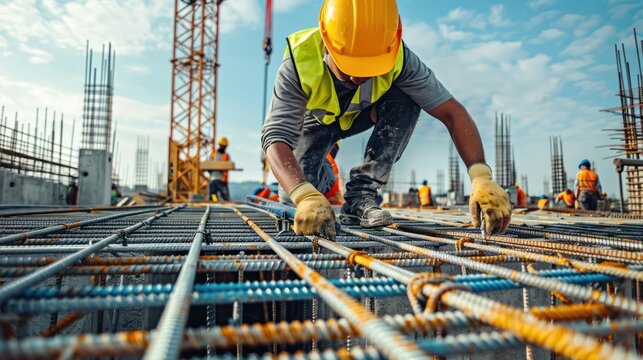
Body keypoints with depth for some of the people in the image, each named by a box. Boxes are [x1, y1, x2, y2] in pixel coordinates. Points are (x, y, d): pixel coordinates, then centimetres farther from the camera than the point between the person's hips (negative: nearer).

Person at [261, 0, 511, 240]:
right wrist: (306, 196, -63)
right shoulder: (300, 61, -37)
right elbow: (276, 137, -45)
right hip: (316, 119, 0)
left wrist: (481, 177, -47)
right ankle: (325, 177, 22)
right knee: (293, 194, -17)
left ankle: (360, 196, -21)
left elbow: (450, 110, -34)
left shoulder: (397, 57, -33)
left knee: (406, 101, -31)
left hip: (362, 114, 1)